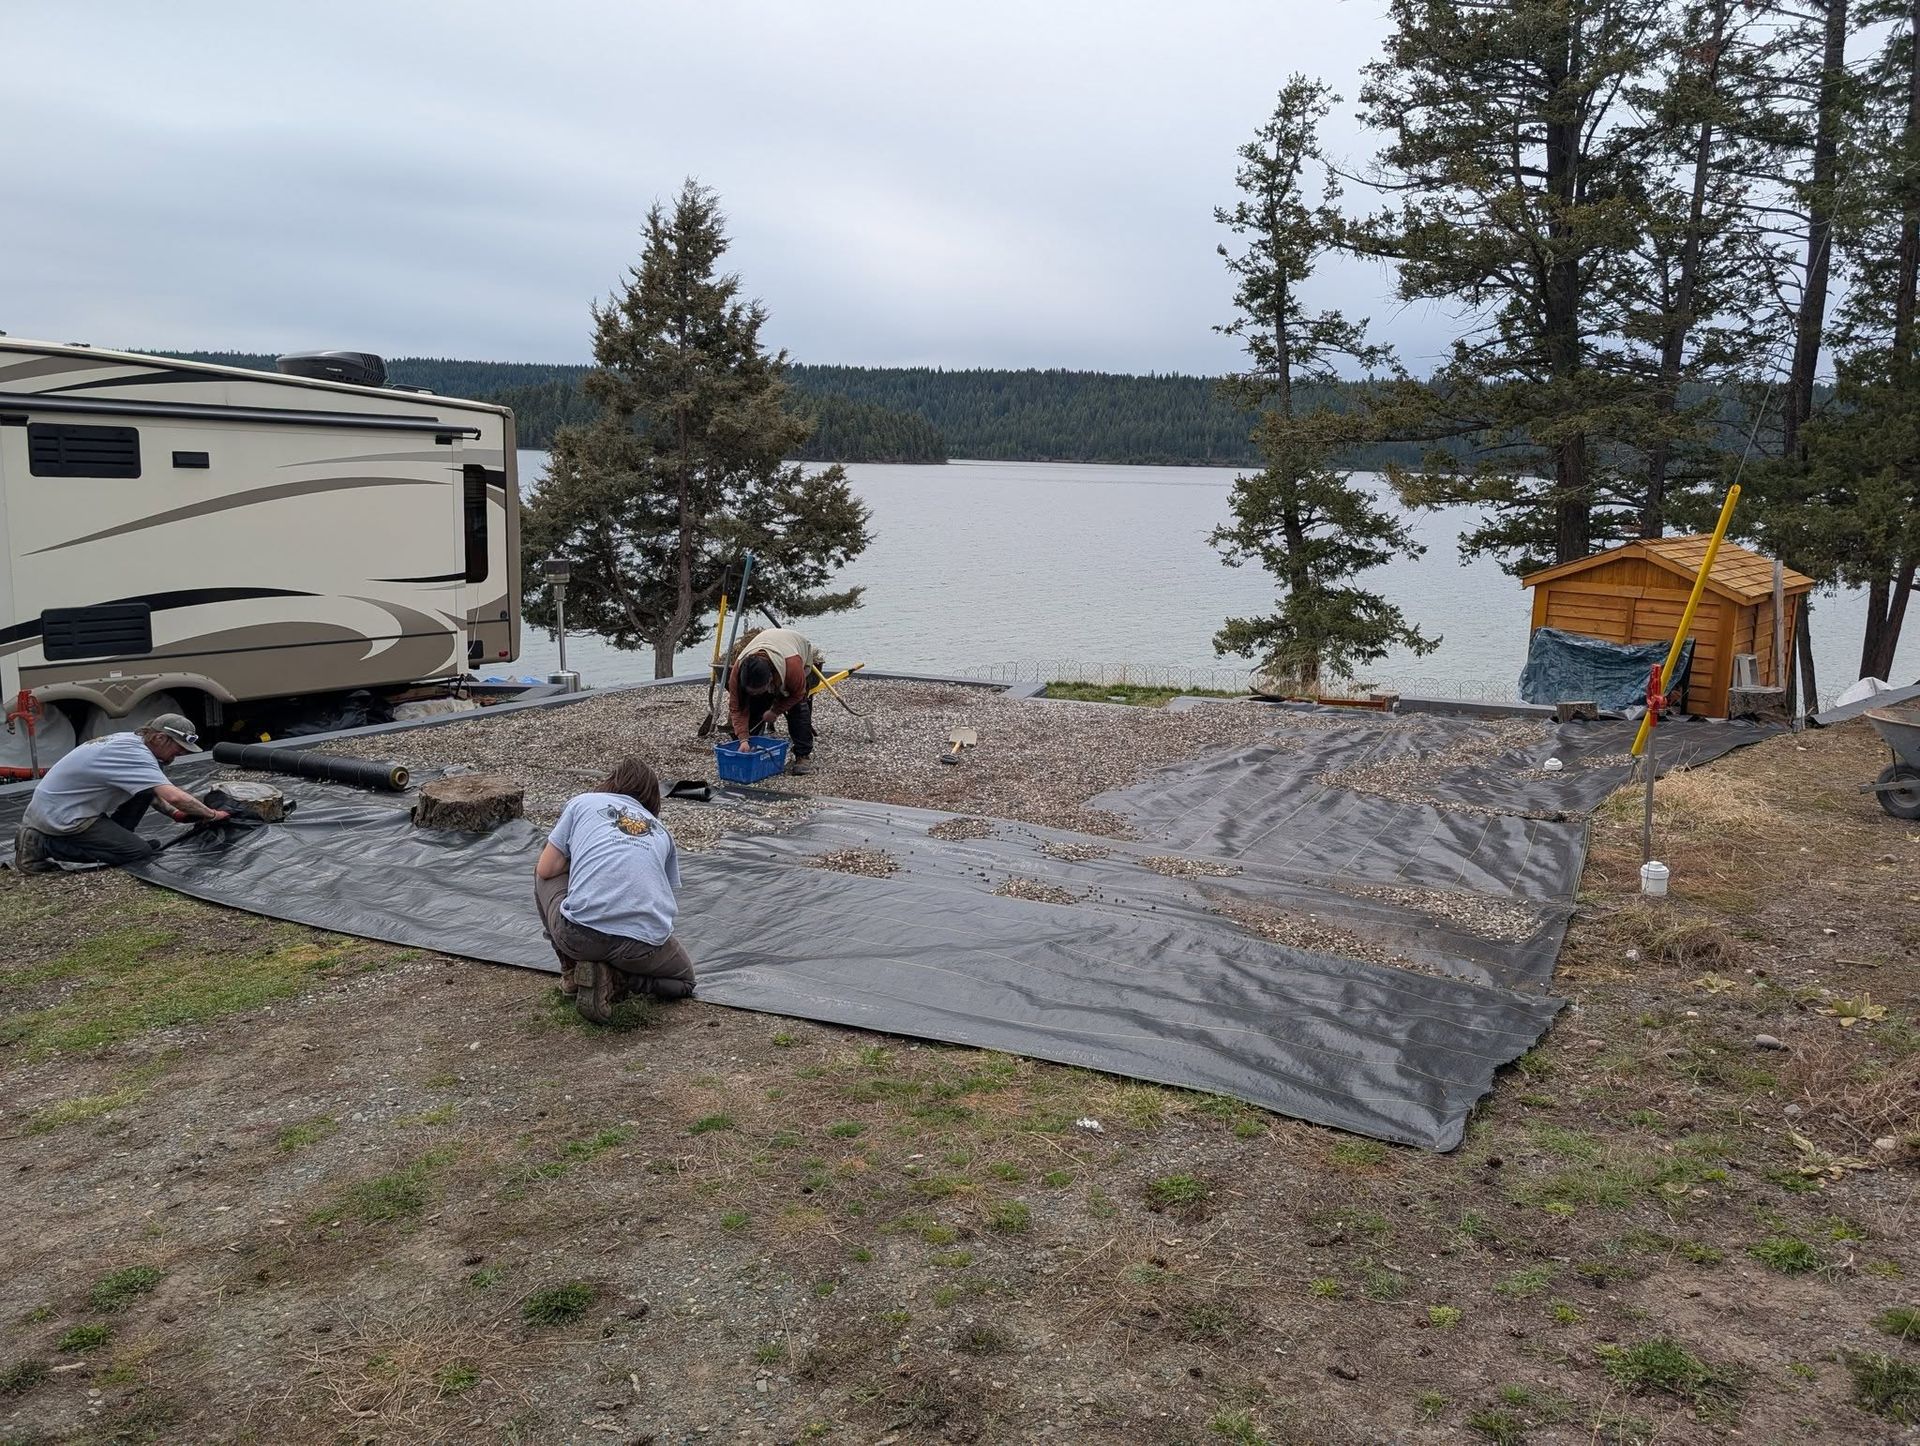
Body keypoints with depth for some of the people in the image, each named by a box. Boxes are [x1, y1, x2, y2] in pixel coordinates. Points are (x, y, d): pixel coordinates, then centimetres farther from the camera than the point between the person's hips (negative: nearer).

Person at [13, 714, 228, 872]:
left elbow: (154, 793, 19)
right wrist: (211, 814, -20)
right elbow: (175, 796, -34)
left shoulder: (129, 740, 5)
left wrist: (174, 814, 4)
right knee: (140, 853, -11)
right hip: (60, 816, -9)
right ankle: (44, 845, -8)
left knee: (145, 791, 4)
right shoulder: (134, 754, -24)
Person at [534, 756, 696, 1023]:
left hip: (579, 935, -1)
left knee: (543, 873, 31)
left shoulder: (582, 802, 20)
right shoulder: (661, 831, 28)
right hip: (644, 945, 1)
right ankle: (615, 980, 5)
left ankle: (573, 971, 23)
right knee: (684, 979, 33)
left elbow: (547, 869, 14)